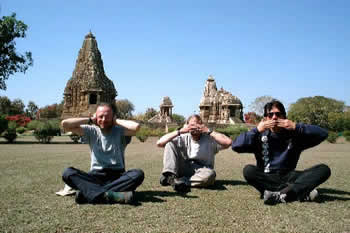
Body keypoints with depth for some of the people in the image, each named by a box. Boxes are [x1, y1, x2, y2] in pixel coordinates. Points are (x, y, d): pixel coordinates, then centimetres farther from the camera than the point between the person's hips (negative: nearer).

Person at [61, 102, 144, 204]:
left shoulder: (120, 132, 3)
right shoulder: (91, 131, 9)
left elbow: (136, 126, -20)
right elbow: (65, 124, -1)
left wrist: (116, 121, -4)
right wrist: (90, 120, 4)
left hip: (118, 176, -1)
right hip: (96, 176, 1)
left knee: (138, 174, -31)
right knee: (68, 173, -24)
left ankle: (89, 193, -37)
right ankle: (110, 195, -42)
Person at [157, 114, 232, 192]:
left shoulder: (209, 139, -5)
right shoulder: (184, 138, 0)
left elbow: (228, 142, -24)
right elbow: (159, 143, -9)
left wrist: (208, 131, -19)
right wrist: (180, 131, -17)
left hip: (201, 172, -2)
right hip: (184, 169, 2)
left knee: (210, 174, -39)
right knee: (170, 143, -10)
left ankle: (180, 182, -30)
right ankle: (169, 176, -24)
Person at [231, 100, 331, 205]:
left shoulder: (295, 135, 5)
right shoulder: (260, 136, 2)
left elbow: (323, 134, -6)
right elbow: (236, 146, -12)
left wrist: (296, 127, -16)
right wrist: (257, 130, -18)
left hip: (288, 178, 1)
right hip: (266, 179, -1)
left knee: (324, 169, -17)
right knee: (248, 170, -32)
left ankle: (280, 194, -34)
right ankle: (301, 192, -30)